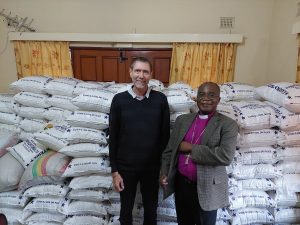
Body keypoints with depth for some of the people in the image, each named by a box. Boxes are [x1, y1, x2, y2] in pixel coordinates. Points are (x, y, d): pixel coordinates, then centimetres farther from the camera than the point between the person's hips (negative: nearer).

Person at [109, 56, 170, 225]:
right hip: (126, 166, 0)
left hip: (152, 166, 1)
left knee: (151, 208, 22)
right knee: (126, 209, 20)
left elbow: (166, 134, -1)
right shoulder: (119, 100, -8)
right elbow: (113, 137, -5)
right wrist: (114, 170, -5)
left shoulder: (160, 99, -7)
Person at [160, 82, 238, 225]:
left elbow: (225, 156, -23)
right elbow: (169, 149, 7)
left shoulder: (228, 124, -9)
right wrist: (164, 172, -5)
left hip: (207, 188, -3)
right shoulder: (182, 120, 4)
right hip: (181, 184, 4)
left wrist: (191, 148, -18)